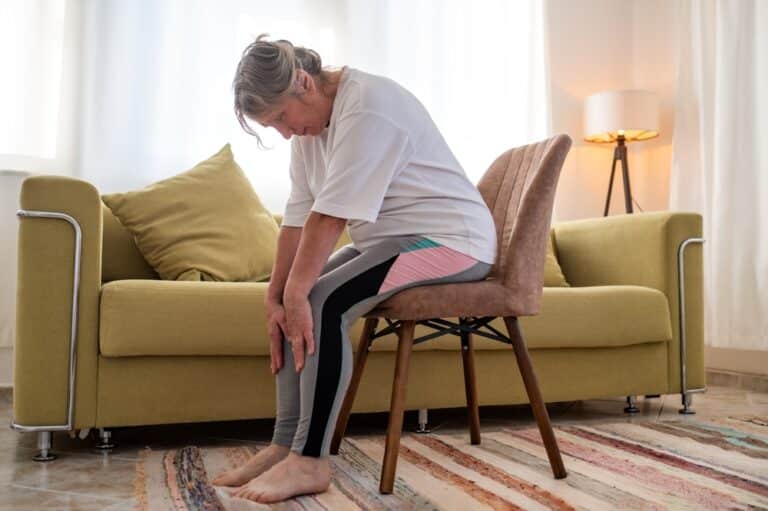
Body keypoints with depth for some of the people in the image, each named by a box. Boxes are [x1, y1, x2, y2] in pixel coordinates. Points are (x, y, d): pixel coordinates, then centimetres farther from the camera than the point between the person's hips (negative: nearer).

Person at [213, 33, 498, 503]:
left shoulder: (367, 106, -22)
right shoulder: (310, 122, 6)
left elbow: (330, 216, -28)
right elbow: (298, 219, -1)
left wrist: (295, 292, -24)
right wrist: (275, 296, -7)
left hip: (450, 237, -9)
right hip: (389, 239, 9)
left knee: (324, 303, -25)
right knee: (296, 303, -4)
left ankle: (309, 462, -17)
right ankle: (286, 444, 1)